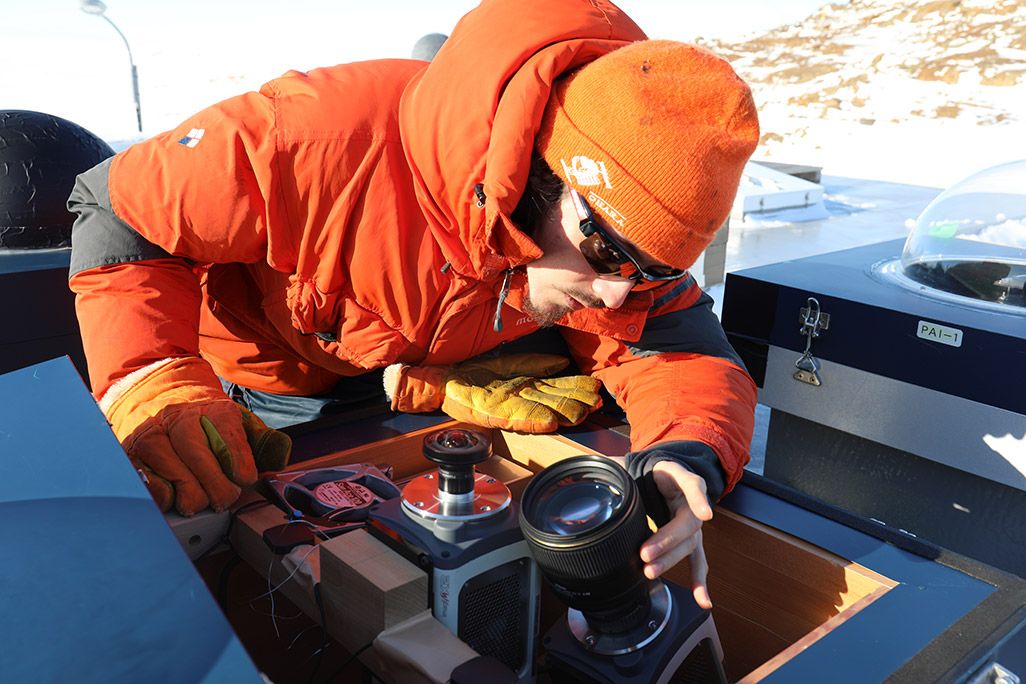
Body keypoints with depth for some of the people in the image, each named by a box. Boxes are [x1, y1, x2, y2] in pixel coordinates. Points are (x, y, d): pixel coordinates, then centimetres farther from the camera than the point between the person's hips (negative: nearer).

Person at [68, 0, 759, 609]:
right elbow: (123, 211, -28)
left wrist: (686, 459, -47)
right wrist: (148, 385, -43)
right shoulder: (325, 139, -40)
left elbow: (685, 350, -23)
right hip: (265, 380, -4)